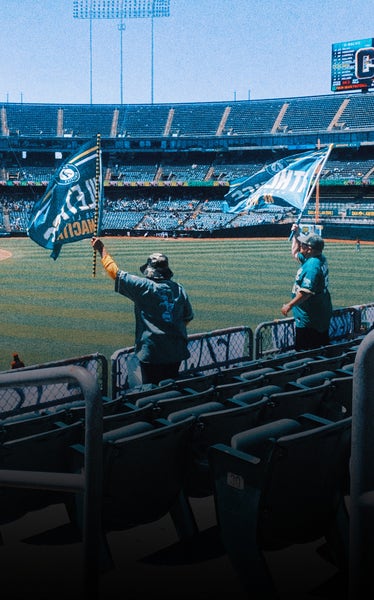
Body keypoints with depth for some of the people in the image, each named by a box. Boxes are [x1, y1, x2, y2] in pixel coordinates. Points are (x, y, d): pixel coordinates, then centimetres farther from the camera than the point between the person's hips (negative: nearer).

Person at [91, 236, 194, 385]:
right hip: (176, 352, 5)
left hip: (151, 352, -4)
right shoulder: (179, 289, 1)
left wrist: (101, 249, 5)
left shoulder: (144, 286, -11)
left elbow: (115, 272, -6)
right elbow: (188, 316, 12)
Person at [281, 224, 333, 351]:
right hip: (322, 315, 11)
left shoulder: (312, 265, -24)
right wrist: (296, 234, 19)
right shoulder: (320, 259, 7)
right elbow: (295, 253, 24)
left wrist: (290, 305, -20)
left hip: (309, 319, -11)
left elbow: (306, 292, -28)